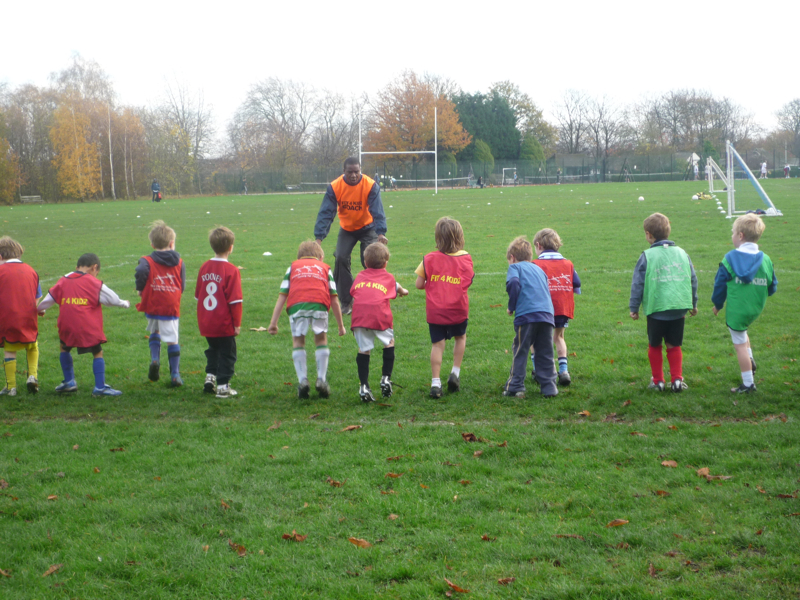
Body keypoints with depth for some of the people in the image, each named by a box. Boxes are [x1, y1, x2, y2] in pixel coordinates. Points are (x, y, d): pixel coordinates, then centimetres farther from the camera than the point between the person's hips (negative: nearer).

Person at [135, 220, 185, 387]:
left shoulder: (147, 261, -3)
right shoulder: (179, 262, 6)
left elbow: (141, 271, -25)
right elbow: (182, 286, 5)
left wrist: (140, 289, -8)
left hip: (152, 306, 0)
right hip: (171, 307, 0)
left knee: (154, 332, 25)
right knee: (172, 341, 6)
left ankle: (155, 359, 3)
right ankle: (175, 375, 4)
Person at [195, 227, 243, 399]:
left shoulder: (204, 267, 3)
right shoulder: (231, 270, -15)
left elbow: (198, 295, 11)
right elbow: (235, 300, -15)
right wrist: (237, 323, -7)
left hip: (206, 324, 6)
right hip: (224, 324, -5)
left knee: (213, 350, 24)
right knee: (227, 353, 6)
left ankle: (210, 377, 20)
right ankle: (223, 386, 7)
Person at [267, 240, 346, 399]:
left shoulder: (293, 266, 31)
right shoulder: (325, 267, 32)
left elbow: (282, 295, 19)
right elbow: (334, 298, 23)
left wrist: (273, 322, 16)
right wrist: (341, 325, 28)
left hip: (296, 305, 0)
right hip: (319, 305, 0)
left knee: (298, 342, 16)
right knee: (321, 340, 19)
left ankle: (302, 380, 5)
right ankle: (321, 379, 11)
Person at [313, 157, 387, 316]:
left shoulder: (371, 186, -22)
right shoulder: (334, 187, -18)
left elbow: (377, 211, -28)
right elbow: (326, 213, -20)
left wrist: (380, 232, -44)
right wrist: (319, 237, -31)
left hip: (367, 228, -2)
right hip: (346, 229, 2)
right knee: (341, 258, -15)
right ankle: (346, 302, -3)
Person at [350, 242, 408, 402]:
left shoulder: (360, 276, 27)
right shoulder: (388, 277, 26)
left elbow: (353, 292, 28)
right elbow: (397, 288, 44)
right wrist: (403, 291, 70)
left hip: (359, 315, 1)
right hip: (380, 314, -1)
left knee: (364, 349, 9)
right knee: (389, 343, 21)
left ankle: (364, 386, 2)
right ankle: (386, 378, 16)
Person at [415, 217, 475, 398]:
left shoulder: (429, 259, -6)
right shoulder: (466, 258, -2)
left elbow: (419, 284, -4)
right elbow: (469, 281, 6)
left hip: (435, 310, -1)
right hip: (458, 309, 1)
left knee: (437, 344, 4)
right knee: (460, 337, 25)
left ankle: (435, 383, -2)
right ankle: (455, 372, 19)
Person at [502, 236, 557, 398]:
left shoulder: (515, 267, 10)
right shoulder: (539, 269, 28)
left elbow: (513, 283, -9)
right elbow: (547, 291, 23)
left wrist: (511, 306, 0)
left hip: (526, 314, -5)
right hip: (547, 314, 5)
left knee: (520, 351, 3)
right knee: (545, 353, 11)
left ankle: (515, 387, 2)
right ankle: (549, 387, 8)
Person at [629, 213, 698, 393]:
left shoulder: (647, 256, -5)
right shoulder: (682, 253, 8)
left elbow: (637, 284, -3)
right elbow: (693, 280, 14)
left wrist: (634, 307, 5)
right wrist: (693, 303, 26)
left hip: (656, 309, -3)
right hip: (679, 308, 3)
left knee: (654, 346, 13)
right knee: (674, 346, 14)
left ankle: (658, 381, 16)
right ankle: (677, 379, 7)